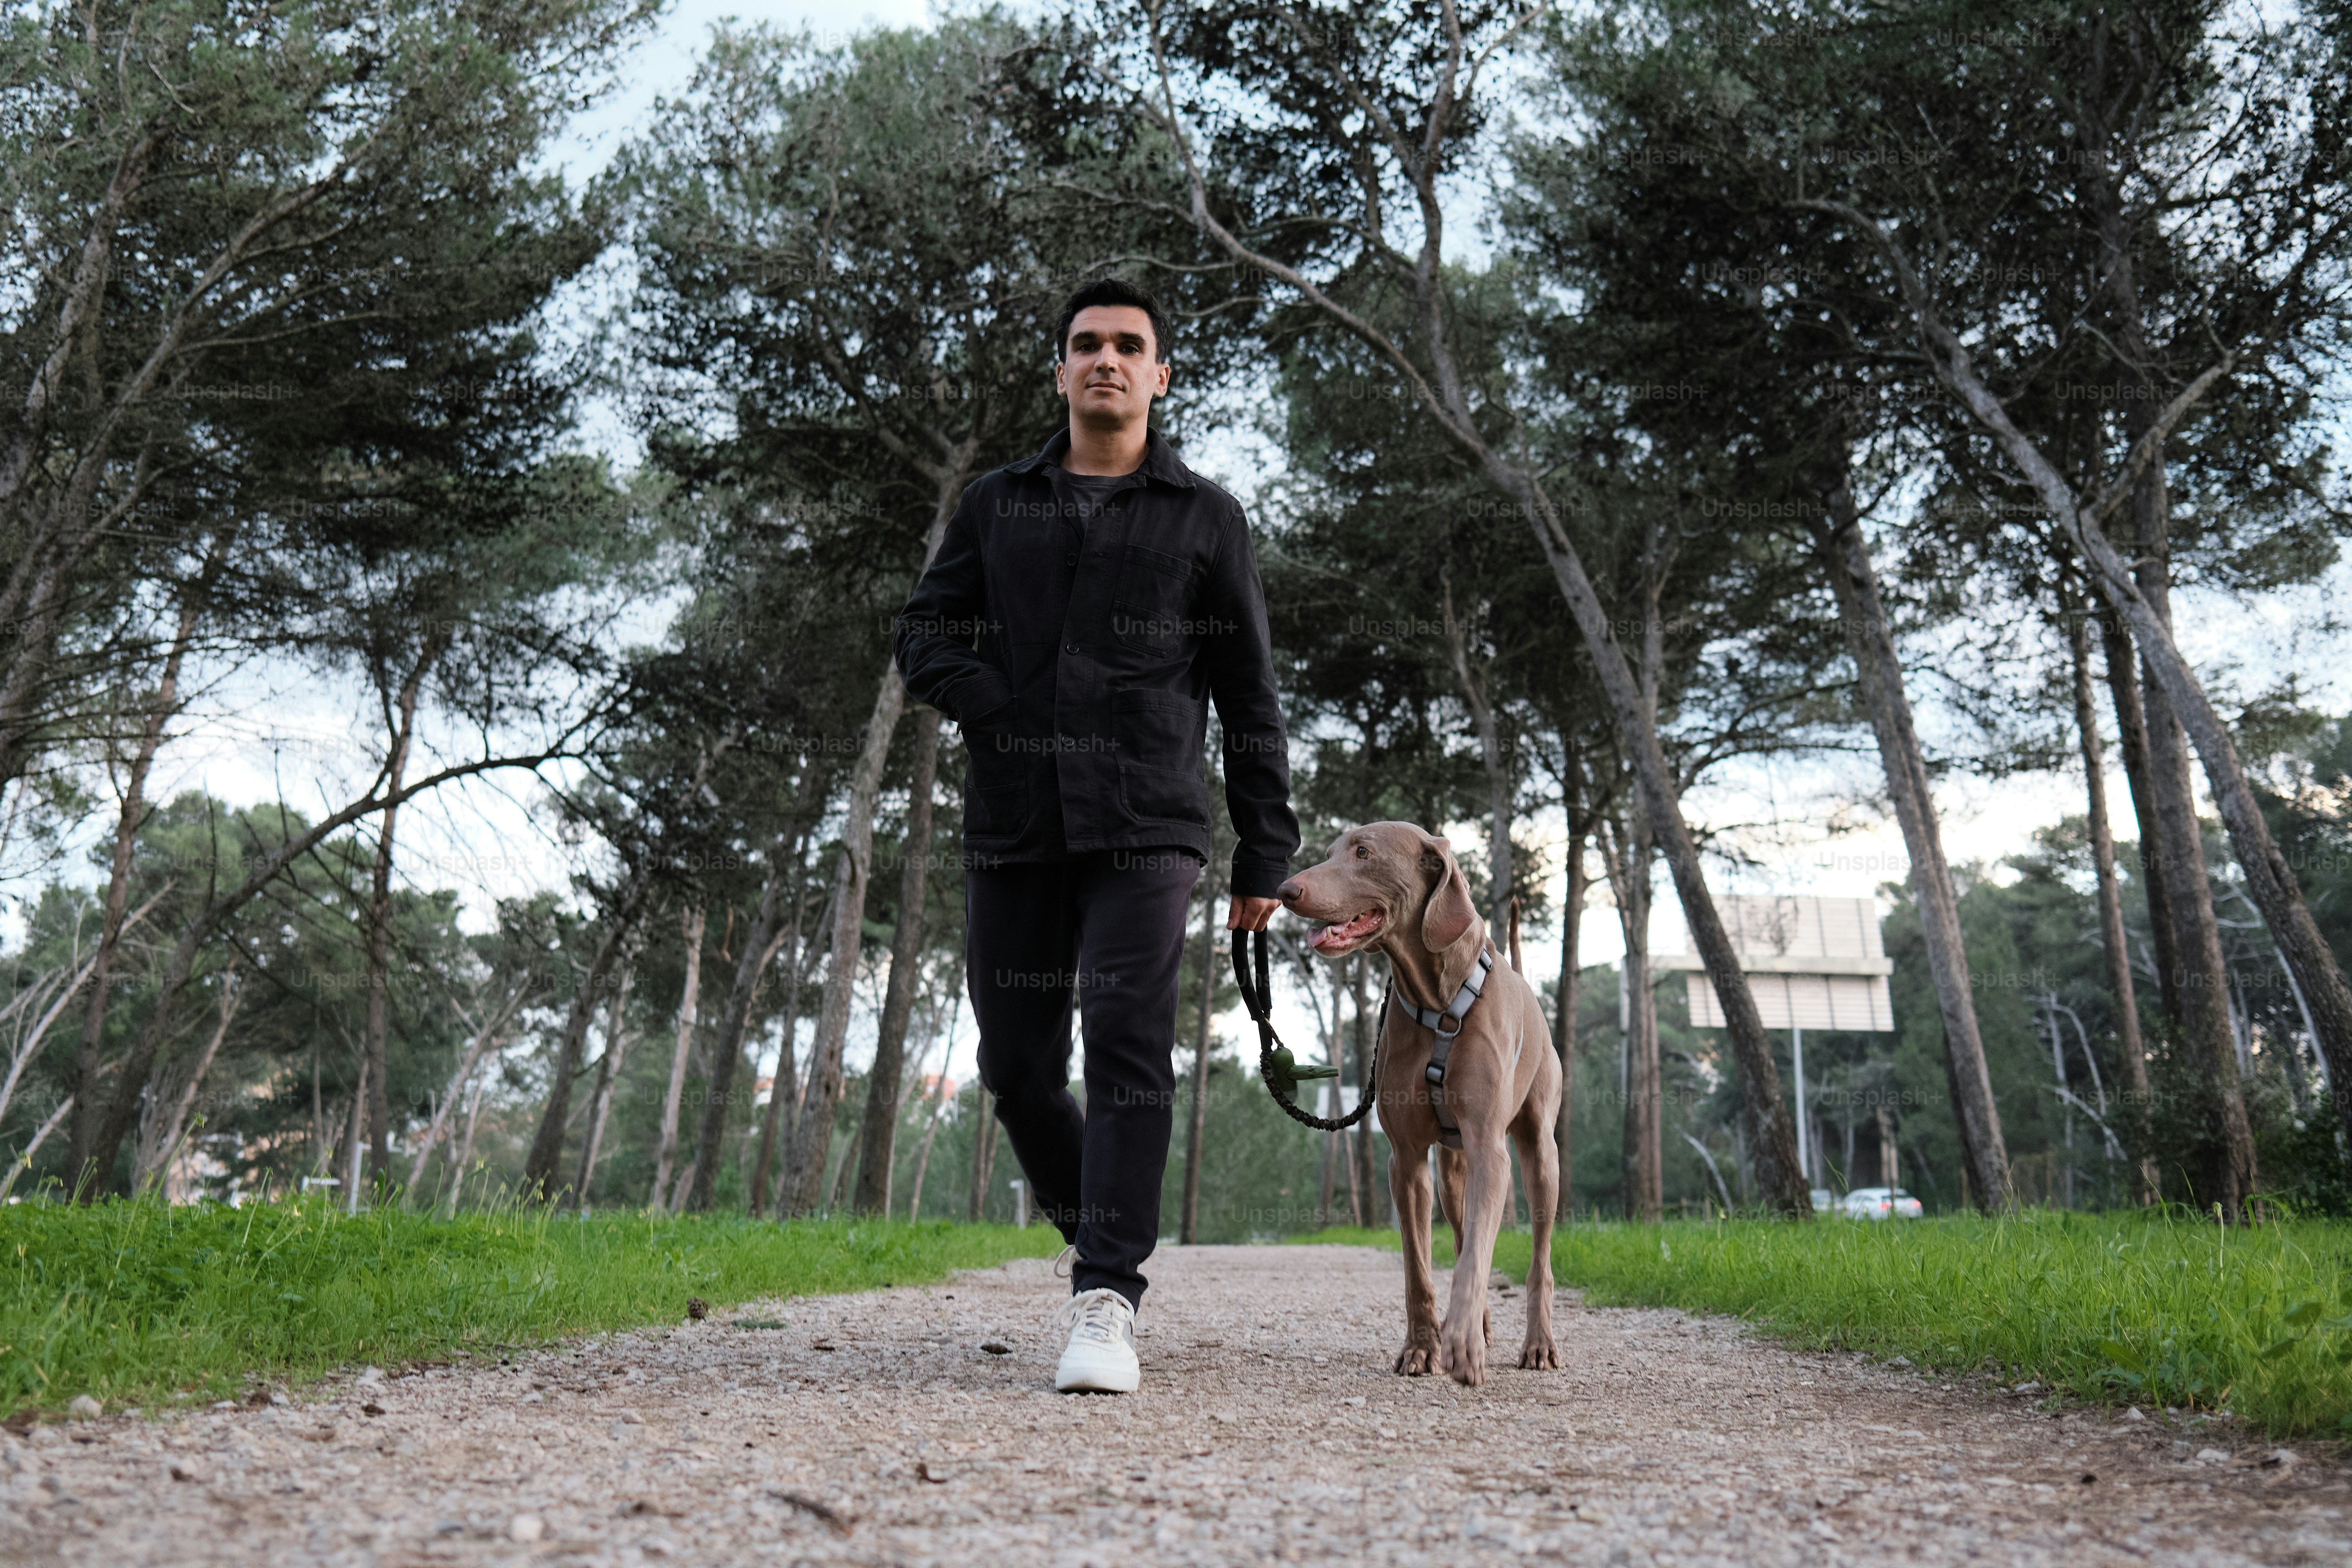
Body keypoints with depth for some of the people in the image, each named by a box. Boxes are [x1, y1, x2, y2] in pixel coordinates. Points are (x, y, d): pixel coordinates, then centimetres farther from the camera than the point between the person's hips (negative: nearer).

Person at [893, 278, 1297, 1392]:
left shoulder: (1204, 518, 11)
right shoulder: (996, 505, 17)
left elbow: (1248, 699, 9)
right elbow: (924, 637, 14)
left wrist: (1264, 854, 4)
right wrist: (1005, 714, -6)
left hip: (1145, 828, -3)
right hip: (1012, 828, 3)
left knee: (1128, 1047, -14)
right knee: (1017, 1064, 7)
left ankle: (1107, 1300, -11)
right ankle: (1093, 1232, 30)